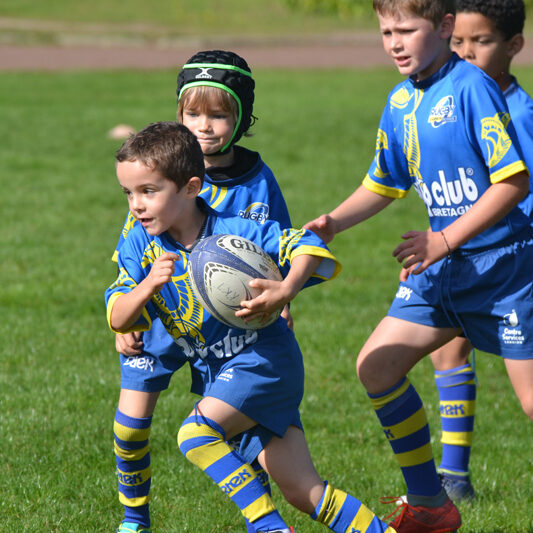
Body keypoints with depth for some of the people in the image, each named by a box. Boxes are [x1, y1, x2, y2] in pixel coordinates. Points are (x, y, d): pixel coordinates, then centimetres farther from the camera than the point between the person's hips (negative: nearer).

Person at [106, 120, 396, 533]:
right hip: (221, 375, 6)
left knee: (196, 434, -25)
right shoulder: (141, 247, -3)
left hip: (265, 359, -6)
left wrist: (286, 291, -33)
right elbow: (118, 318, -10)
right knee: (302, 491, 4)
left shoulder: (234, 233, -17)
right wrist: (147, 286, -30)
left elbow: (308, 246, -16)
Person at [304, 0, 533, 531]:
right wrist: (333, 222, 5)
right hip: (447, 267, 8)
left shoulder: (472, 87, -16)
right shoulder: (400, 103, 8)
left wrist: (445, 239, -21)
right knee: (377, 365, 2)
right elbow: (384, 184, 21)